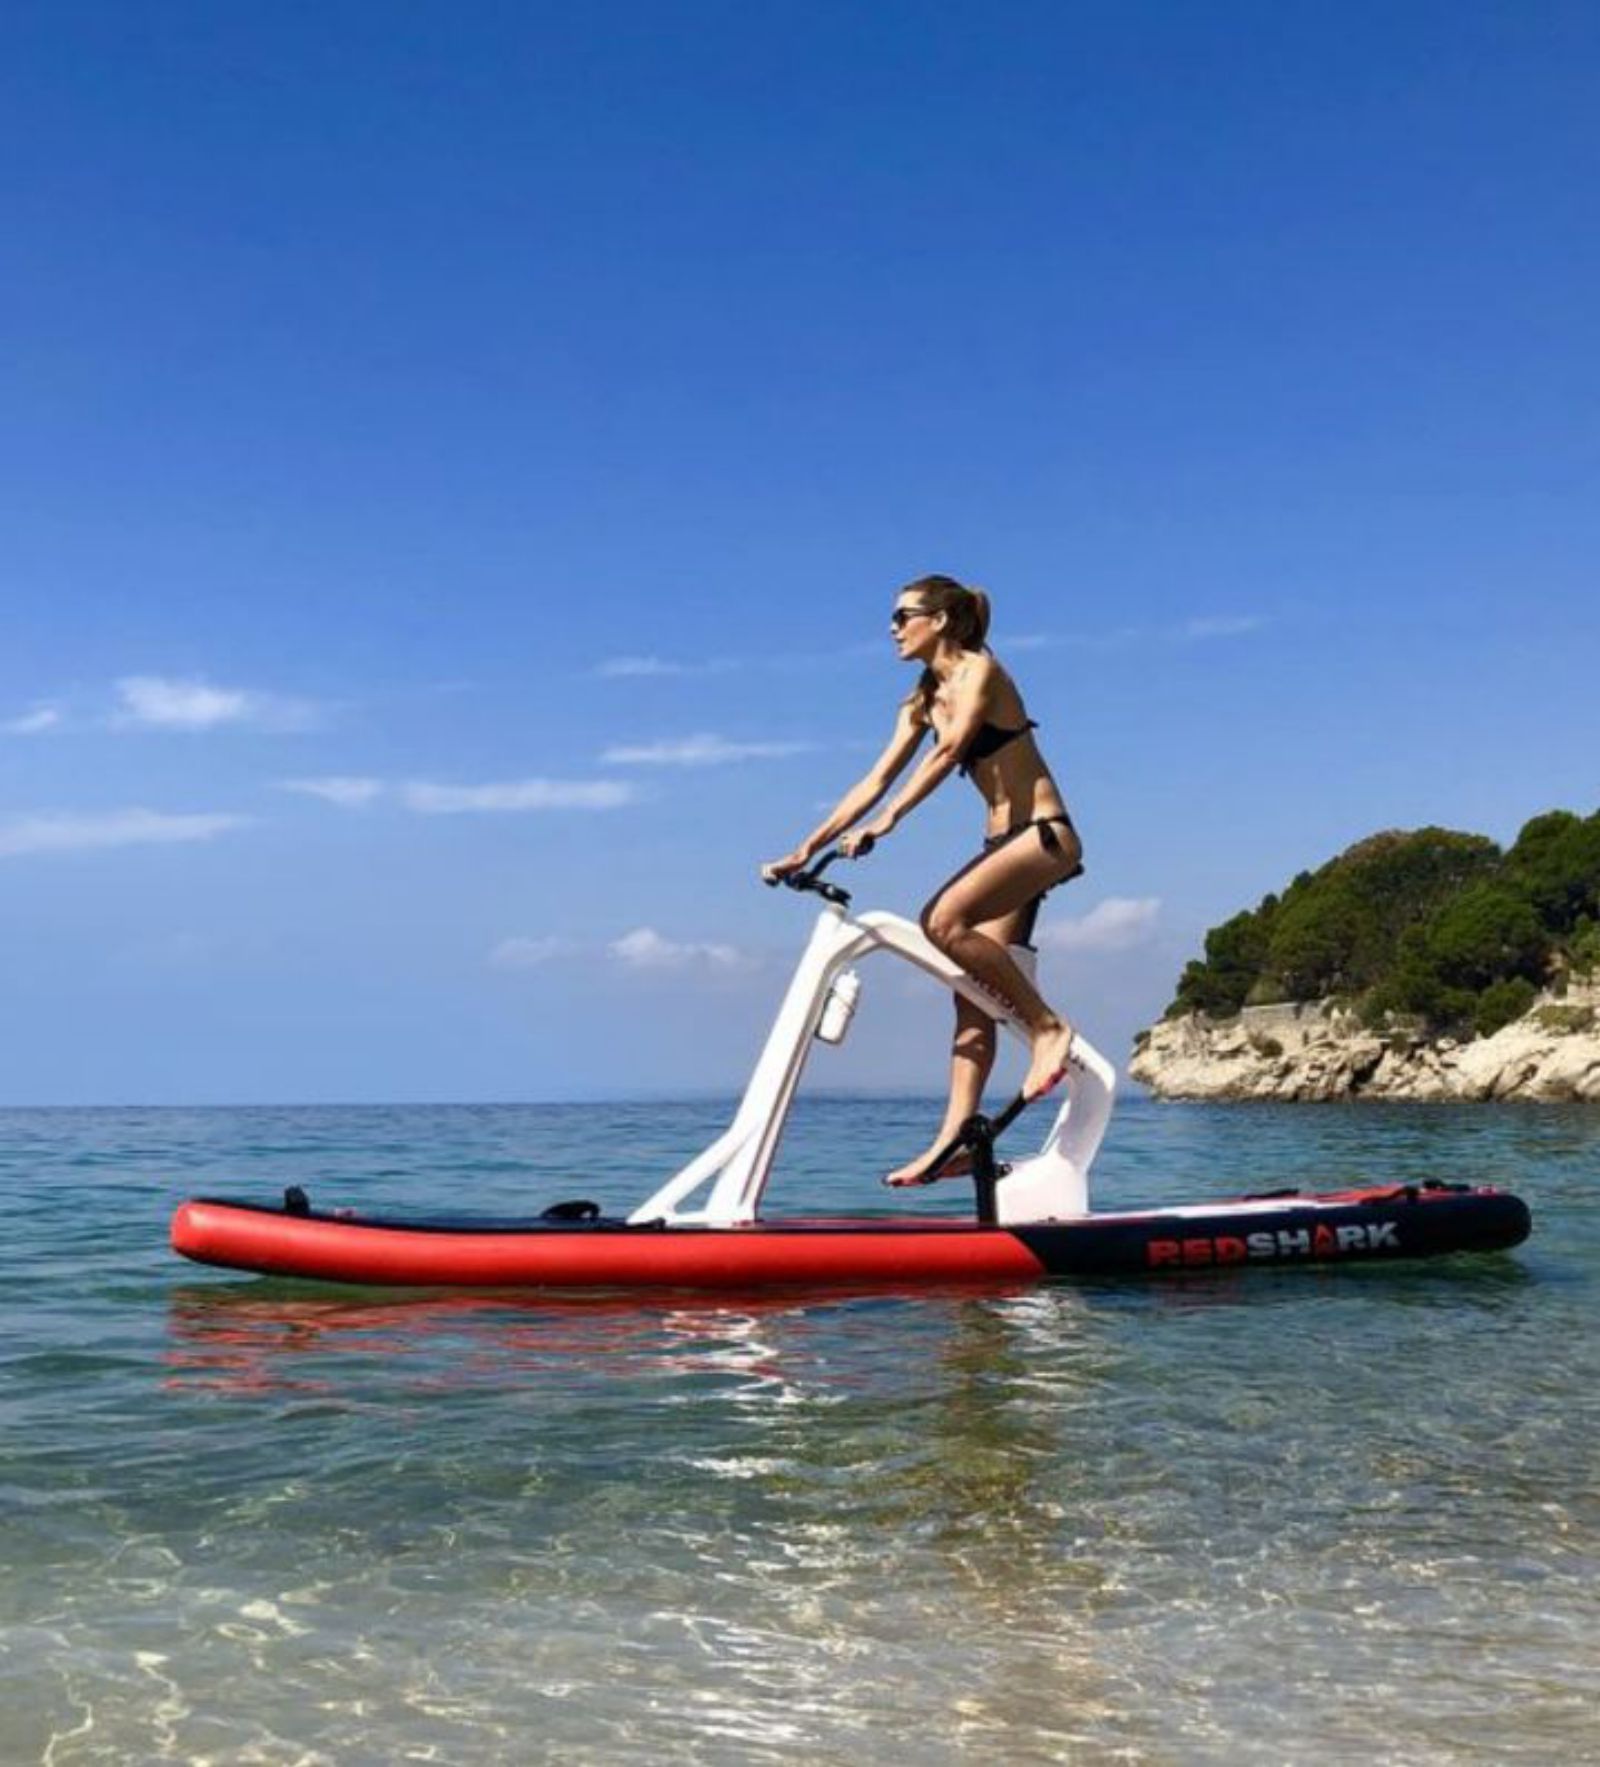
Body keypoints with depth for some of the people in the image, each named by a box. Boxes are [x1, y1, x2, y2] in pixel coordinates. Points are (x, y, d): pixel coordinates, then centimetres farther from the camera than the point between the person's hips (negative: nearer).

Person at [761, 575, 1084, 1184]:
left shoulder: (979, 671, -8)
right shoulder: (922, 700, 14)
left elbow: (948, 751, -22)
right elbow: (878, 778, 10)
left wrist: (886, 821, -32)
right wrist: (807, 849, 2)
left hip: (1046, 835, -8)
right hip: (1004, 842, 8)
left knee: (944, 921, -29)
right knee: (973, 992, 0)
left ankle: (1046, 1026, -17)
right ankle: (955, 1139, -3)